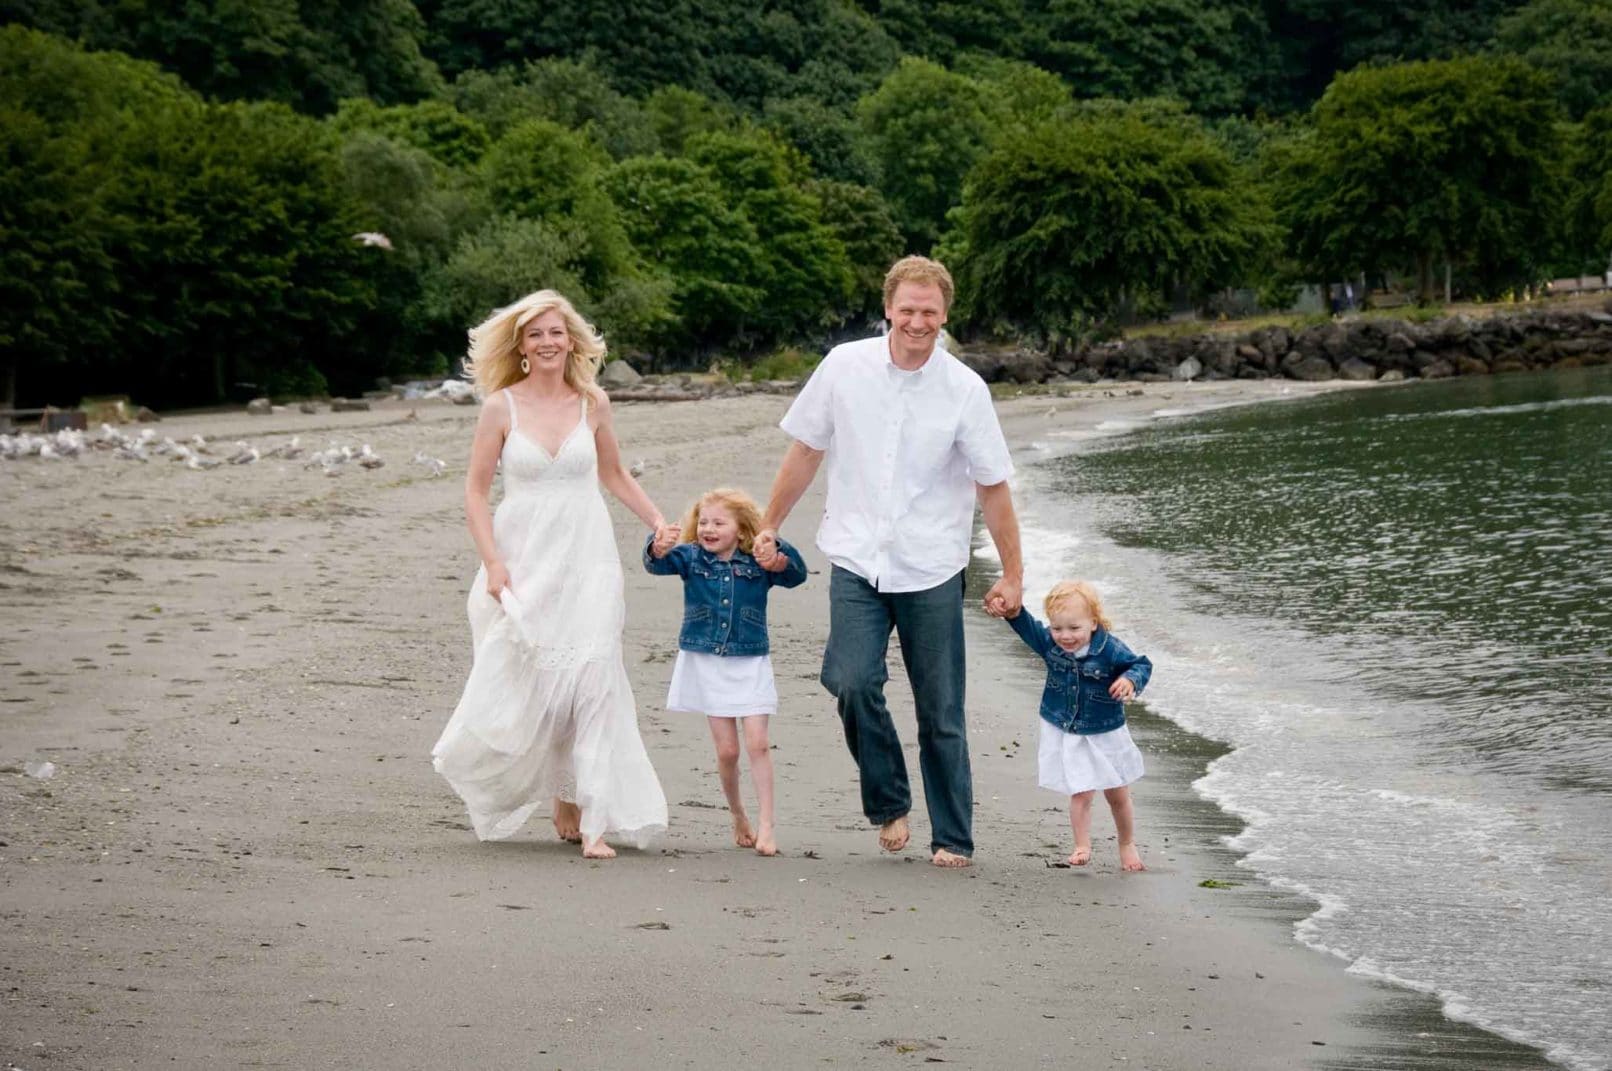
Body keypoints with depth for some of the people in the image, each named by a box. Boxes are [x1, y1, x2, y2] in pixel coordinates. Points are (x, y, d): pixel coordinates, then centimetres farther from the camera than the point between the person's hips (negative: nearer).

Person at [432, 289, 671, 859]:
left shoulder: (592, 404, 5)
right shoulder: (502, 407, -1)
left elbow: (613, 474, 20)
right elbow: (475, 491, 1)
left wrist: (658, 521, 10)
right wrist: (492, 562, -9)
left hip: (586, 560, 1)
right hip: (523, 560, -1)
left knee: (591, 680, -9)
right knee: (522, 679, -3)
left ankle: (587, 816, -4)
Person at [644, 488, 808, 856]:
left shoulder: (758, 562, -3)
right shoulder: (691, 557, -2)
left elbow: (796, 574, -14)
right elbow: (660, 564, -19)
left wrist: (781, 559, -35)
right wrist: (658, 550, -43)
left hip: (750, 664, -1)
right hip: (705, 663, 1)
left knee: (757, 743, -8)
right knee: (726, 749, 3)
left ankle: (767, 826, -4)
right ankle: (738, 818, 23)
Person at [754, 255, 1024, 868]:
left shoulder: (965, 389, -4)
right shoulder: (845, 367, -1)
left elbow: (992, 487, 2)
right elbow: (806, 449, 12)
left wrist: (1012, 576, 3)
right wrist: (769, 527, 15)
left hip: (932, 570, -1)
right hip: (857, 562, 1)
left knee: (940, 712, 3)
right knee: (852, 683, -18)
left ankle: (952, 838, 17)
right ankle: (889, 803, 5)